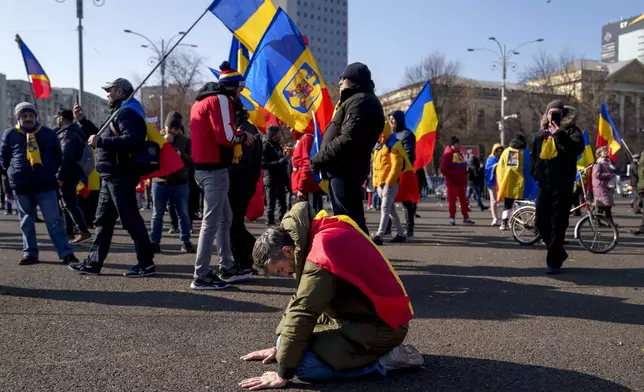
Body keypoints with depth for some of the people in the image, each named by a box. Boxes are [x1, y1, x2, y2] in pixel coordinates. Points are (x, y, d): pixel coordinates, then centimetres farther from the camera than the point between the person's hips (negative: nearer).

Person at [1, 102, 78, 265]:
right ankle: (30, 253, 18)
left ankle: (66, 253, -4)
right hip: (21, 186, 1)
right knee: (27, 221, 9)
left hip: (46, 184, -1)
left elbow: (58, 157, 15)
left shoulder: (48, 133, 8)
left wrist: (55, 175, 12)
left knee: (54, 220, -4)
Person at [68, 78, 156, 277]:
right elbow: (102, 137, 30)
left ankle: (146, 263, -2)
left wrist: (100, 141, -23)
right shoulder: (120, 112, 24)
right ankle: (93, 263, 20)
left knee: (130, 219, -8)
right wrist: (83, 121, 21)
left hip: (120, 177, -11)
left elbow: (132, 141, -29)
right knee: (103, 220, 13)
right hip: (111, 176, 11)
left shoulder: (128, 113, -11)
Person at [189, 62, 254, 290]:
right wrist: (244, 136, -1)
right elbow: (225, 136, -19)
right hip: (215, 169, -10)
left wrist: (238, 136, 13)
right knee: (211, 222, -8)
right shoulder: (220, 99, -9)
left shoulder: (203, 100, 22)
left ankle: (226, 266, 25)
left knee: (225, 218, 18)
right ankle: (201, 277, -5)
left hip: (204, 167, 10)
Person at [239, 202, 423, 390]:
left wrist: (283, 374, -16)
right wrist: (280, 347, 14)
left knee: (302, 361, -23)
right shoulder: (320, 236, 6)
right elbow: (300, 300, 14)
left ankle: (383, 360, -9)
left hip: (381, 325, -10)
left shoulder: (322, 252, -24)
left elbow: (302, 314, -23)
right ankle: (373, 352, 11)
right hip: (362, 314, 10)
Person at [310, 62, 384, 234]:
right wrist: (322, 158, 11)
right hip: (345, 170, 11)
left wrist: (318, 159, -15)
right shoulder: (357, 100, 24)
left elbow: (348, 140, -23)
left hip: (344, 171, -11)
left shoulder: (361, 101, -11)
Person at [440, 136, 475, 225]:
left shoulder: (460, 154, 16)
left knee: (463, 200, 8)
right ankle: (452, 218, 7)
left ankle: (466, 218, 14)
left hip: (461, 183, 7)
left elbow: (464, 168, 22)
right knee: (452, 201, -1)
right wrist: (450, 177, -14)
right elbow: (443, 169, -14)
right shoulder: (448, 154, -7)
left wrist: (465, 180, 16)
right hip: (452, 183, -7)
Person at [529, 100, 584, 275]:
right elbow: (534, 156, 24)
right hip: (544, 185, 5)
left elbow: (578, 147, -19)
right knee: (541, 222, 6)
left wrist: (559, 134, -26)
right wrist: (536, 173, 9)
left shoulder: (571, 130, 2)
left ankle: (554, 261, 2)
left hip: (562, 185, -5)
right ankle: (559, 252, 27)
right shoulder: (541, 135, 17)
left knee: (558, 224, -6)